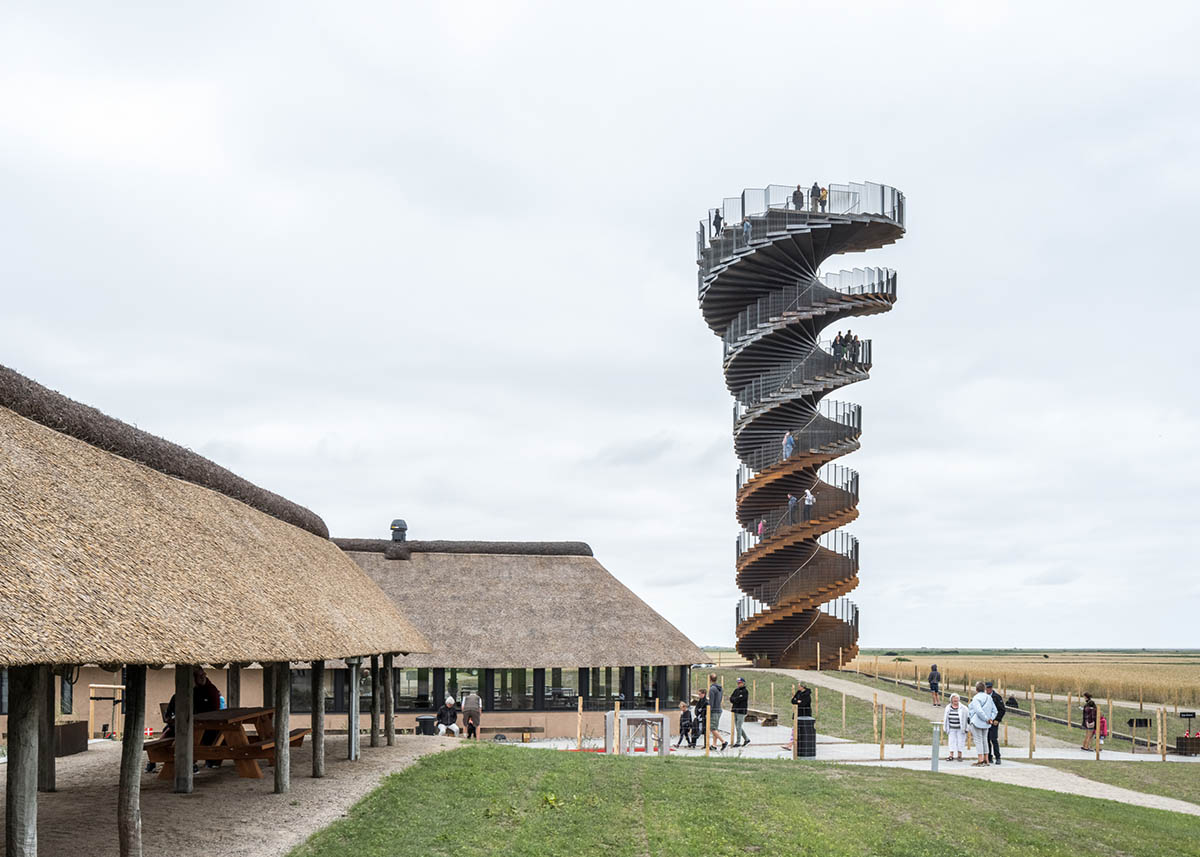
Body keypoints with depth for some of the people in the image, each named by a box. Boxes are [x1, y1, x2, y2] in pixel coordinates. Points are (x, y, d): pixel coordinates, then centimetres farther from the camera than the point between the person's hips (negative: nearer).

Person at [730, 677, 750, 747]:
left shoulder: (745, 691, -10)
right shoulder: (736, 690, 12)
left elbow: (738, 699, -18)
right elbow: (731, 699, 5)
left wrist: (733, 699, -1)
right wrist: (736, 699, -11)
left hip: (742, 711, -8)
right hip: (735, 710, 8)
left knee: (739, 727, -6)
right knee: (737, 727, 12)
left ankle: (738, 742, 0)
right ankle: (746, 739, 24)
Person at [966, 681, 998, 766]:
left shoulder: (976, 698, -15)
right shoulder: (989, 698, 9)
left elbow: (979, 711, -26)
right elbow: (994, 710, 10)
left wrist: (987, 719, -16)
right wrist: (991, 719, 0)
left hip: (977, 723, -8)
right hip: (985, 724, 8)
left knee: (978, 741, -3)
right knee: (984, 740, 15)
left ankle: (981, 761, -5)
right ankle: (986, 760, 19)